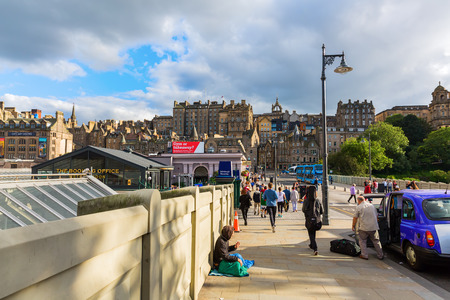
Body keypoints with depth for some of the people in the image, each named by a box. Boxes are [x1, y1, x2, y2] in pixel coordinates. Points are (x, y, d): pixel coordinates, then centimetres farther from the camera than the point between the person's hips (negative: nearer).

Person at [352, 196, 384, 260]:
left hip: (364, 228, -4)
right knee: (376, 241, 15)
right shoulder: (372, 205, 13)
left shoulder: (359, 207, -3)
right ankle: (380, 255, 20)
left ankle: (364, 255, 8)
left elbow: (355, 218, 0)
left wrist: (353, 226, 13)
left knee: (362, 241, 10)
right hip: (374, 227, 4)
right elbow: (376, 216, 22)